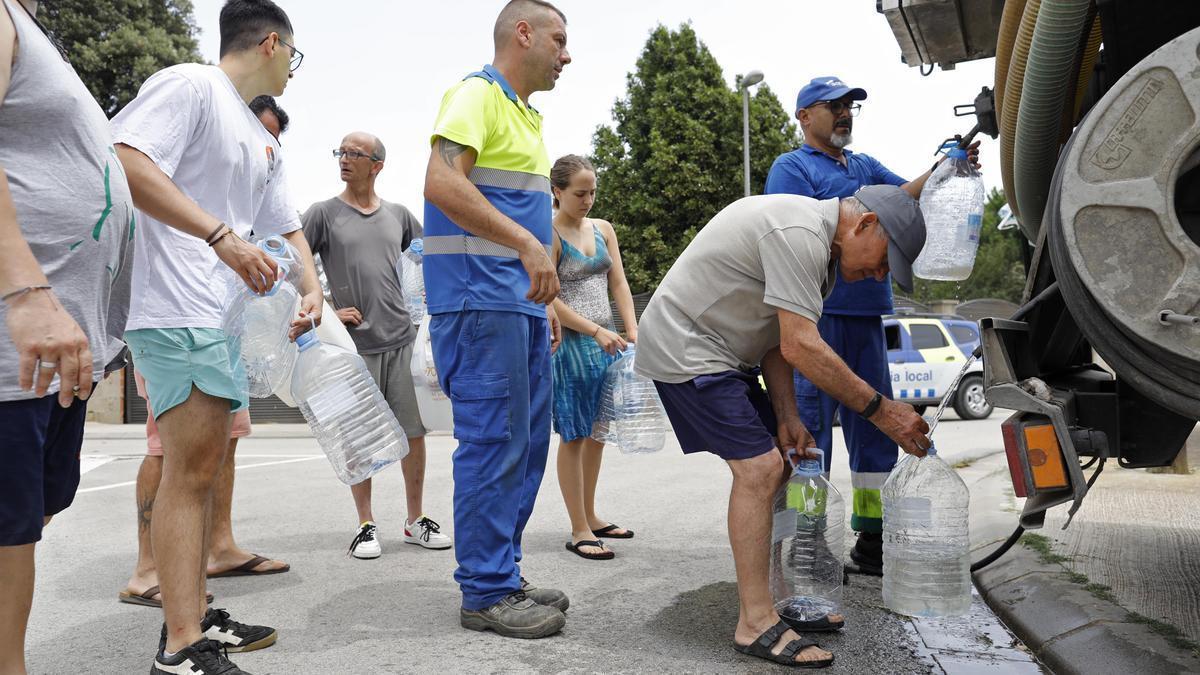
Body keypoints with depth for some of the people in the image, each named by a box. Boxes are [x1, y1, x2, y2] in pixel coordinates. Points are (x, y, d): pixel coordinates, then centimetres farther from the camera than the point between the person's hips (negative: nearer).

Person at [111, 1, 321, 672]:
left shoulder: (264, 142, 22)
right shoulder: (189, 85, -4)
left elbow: (287, 226, 26)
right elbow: (128, 162, -19)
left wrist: (312, 287, 7)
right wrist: (222, 236, -25)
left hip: (233, 317, 10)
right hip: (179, 312, -10)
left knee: (204, 469, 11)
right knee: (190, 471, -13)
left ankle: (194, 617, 20)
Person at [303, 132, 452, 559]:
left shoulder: (398, 215, 12)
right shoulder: (323, 214, 4)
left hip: (402, 340, 3)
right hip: (354, 344, -2)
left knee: (414, 433, 4)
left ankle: (416, 520, 17)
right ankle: (365, 525, 16)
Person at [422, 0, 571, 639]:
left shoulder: (525, 115, 23)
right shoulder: (476, 93, -6)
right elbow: (442, 182, -21)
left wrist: (542, 296, 21)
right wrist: (528, 245, -27)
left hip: (519, 304, 10)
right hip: (478, 299, -10)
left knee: (526, 442, 11)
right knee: (494, 441, -7)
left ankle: (502, 573, 22)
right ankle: (486, 593, 4)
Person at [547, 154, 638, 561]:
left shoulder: (603, 229, 11)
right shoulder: (548, 235, -8)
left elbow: (618, 284, 9)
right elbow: (550, 301, -13)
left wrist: (632, 330, -4)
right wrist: (597, 332, -18)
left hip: (606, 341, 7)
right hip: (570, 344, -7)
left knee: (597, 432, 13)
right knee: (574, 436, -2)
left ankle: (590, 517, 26)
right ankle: (579, 531, 5)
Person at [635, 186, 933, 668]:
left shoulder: (817, 247, 11)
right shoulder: (800, 233, -22)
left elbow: (777, 340, 11)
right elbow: (800, 347, -26)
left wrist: (787, 419, 0)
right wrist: (878, 409, -20)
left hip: (721, 354, 11)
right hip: (683, 347, -11)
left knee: (776, 464, 10)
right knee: (759, 468, -15)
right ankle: (756, 624, -8)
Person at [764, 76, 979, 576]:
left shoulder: (865, 166, 23)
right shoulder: (791, 167, 2)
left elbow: (907, 195, 8)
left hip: (867, 315, 8)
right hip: (818, 314, -7)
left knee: (877, 431, 11)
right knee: (809, 434, -6)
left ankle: (872, 543, 23)